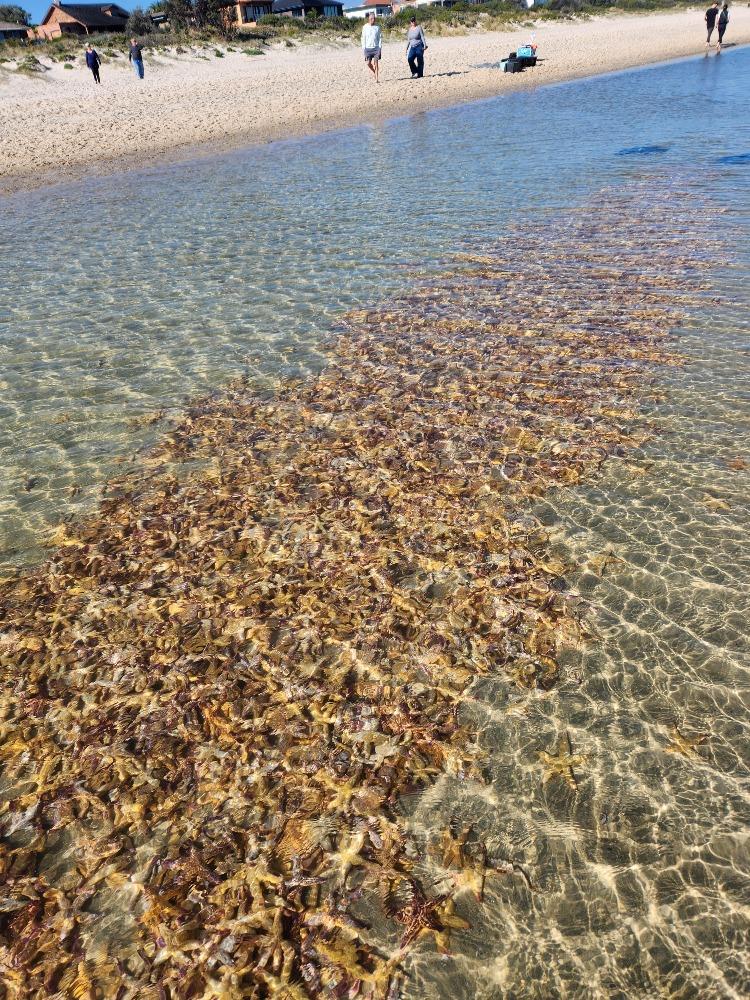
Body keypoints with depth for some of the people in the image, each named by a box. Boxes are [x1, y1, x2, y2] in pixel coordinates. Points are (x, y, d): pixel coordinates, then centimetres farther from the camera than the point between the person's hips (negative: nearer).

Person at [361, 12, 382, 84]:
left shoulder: (377, 27, 4)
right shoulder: (365, 27, 2)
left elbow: (379, 38, 8)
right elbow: (363, 38, 4)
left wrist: (380, 47, -1)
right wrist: (363, 48, -1)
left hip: (376, 47, 0)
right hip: (368, 48, 0)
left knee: (376, 62, -8)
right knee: (368, 63, 0)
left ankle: (377, 78, -6)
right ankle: (374, 73, 28)